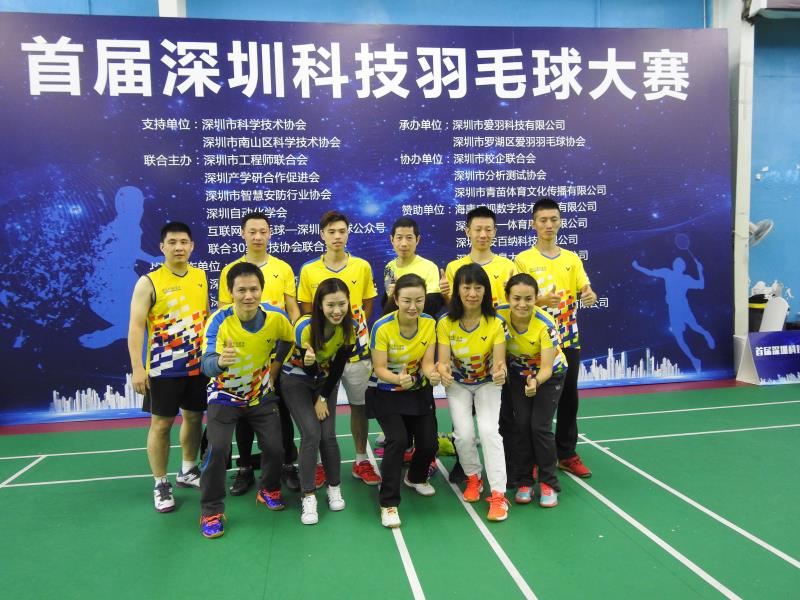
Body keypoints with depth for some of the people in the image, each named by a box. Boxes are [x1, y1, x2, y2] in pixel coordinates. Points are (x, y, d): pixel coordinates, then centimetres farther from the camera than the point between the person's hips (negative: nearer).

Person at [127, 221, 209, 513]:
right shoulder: (149, 282, -8)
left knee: (194, 417, 15)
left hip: (198, 365, 5)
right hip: (164, 368, -5)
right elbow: (136, 327, -11)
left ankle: (187, 472, 34)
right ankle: (161, 484, 18)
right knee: (161, 424, 4)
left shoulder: (201, 277, 6)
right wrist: (138, 368, -17)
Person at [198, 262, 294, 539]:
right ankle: (211, 511, 5)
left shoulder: (276, 316, -17)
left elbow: (290, 341, 4)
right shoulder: (219, 320, -25)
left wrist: (274, 368, -7)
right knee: (217, 449, -16)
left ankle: (269, 491, 31)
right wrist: (220, 361, -57)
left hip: (261, 395, 3)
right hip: (225, 396, -2)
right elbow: (207, 364, -36)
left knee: (275, 448, 0)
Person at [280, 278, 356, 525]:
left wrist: (323, 398, -8)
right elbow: (309, 370, -18)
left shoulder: (349, 328, -19)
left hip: (326, 381, 3)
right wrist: (309, 362, -40)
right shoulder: (305, 327, -31)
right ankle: (308, 497, -4)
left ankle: (335, 488, 14)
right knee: (311, 434, -15)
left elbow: (338, 367, -8)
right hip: (296, 381, -3)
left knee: (328, 435, -6)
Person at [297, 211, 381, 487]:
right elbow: (306, 314, 5)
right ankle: (320, 463, 22)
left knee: (359, 405, 10)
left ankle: (361, 461, 24)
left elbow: (367, 307, 9)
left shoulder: (363, 267, 1)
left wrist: (352, 329, -2)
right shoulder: (308, 271, -1)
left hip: (357, 350, 1)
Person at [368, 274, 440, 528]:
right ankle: (388, 503, -6)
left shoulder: (429, 323, -11)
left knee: (429, 443, -1)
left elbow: (426, 363, -9)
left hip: (418, 392, 4)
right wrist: (398, 379, -41)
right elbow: (379, 369, -20)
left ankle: (415, 478, 34)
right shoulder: (382, 328, -23)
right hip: (386, 393, -4)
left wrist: (432, 374, -33)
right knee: (397, 440, -22)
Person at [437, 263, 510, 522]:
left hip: (487, 384, -1)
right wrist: (443, 370, -43)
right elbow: (443, 361, -18)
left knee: (489, 430, -21)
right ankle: (473, 477, 15)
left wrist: (500, 371, -46)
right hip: (458, 384, 1)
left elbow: (499, 362, -21)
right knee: (464, 433, -15)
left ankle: (498, 494, -11)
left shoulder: (496, 323, -19)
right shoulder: (445, 324, -17)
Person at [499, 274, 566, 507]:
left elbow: (546, 367, -33)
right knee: (521, 425, -5)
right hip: (519, 374, 3)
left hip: (549, 375, -2)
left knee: (540, 426, -10)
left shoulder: (545, 324, -33)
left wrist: (536, 381, -53)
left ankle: (548, 484, 8)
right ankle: (524, 482, 12)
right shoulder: (499, 315, -25)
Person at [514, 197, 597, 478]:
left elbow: (585, 290, -2)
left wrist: (589, 296, -25)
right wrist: (541, 301, -27)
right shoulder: (523, 259, -4)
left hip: (568, 340, 4)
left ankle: (566, 454, 24)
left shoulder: (572, 258, 8)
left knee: (568, 397, 10)